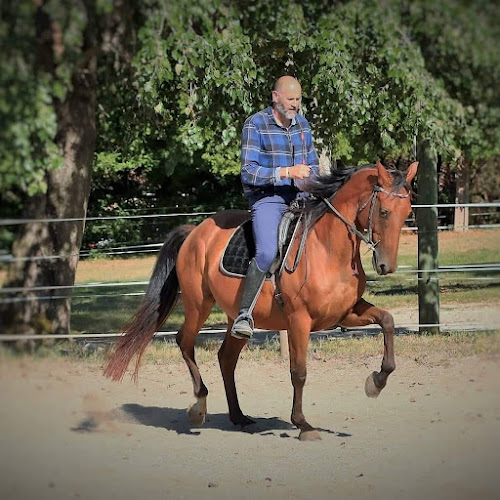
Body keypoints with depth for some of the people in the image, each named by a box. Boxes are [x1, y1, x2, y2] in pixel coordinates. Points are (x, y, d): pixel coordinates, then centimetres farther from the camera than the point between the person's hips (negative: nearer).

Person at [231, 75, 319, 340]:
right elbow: (248, 173, -15)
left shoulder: (302, 124, 12)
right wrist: (287, 172, -22)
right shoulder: (255, 125, -7)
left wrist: (309, 181, 0)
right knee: (267, 252, -28)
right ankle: (244, 314, -22)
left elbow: (312, 165, 23)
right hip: (267, 199, -6)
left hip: (298, 198, 6)